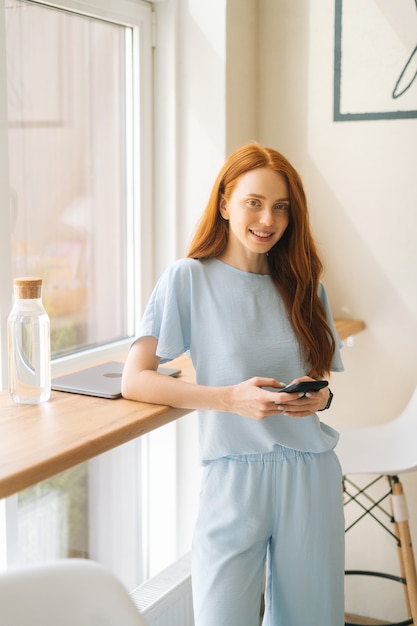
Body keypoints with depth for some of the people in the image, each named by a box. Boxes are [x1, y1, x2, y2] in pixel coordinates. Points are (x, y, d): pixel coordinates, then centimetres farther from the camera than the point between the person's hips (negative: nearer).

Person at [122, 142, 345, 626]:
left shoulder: (303, 284, 10)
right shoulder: (189, 279, -4)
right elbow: (134, 381, -9)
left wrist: (319, 396, -7)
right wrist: (230, 398, -20)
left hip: (311, 476, 4)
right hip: (233, 475, -4)